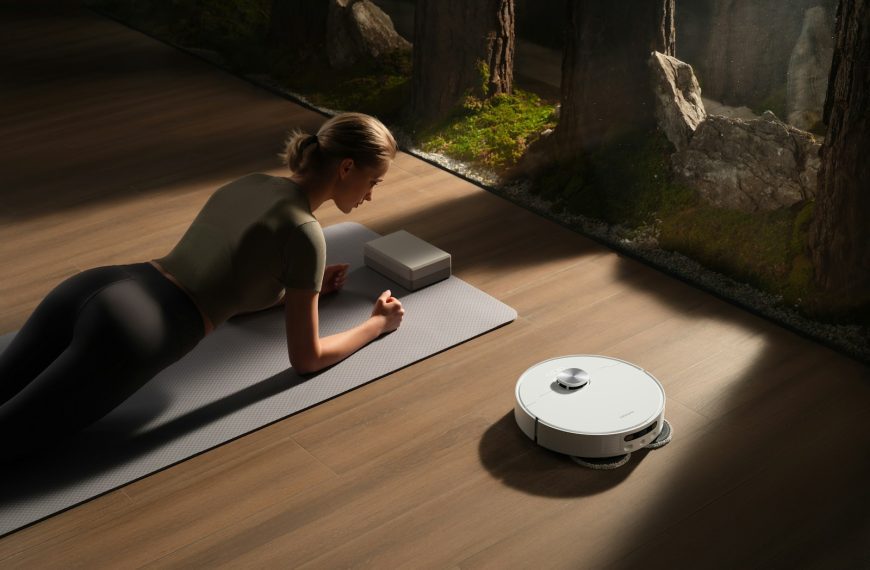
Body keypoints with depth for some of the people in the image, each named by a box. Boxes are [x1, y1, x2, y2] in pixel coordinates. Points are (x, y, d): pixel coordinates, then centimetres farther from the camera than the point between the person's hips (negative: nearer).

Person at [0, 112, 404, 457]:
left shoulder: (248, 184, 23)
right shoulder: (305, 232, -1)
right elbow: (306, 358, 6)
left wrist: (305, 286, 41)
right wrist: (379, 323, 20)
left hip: (89, 290, 9)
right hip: (131, 330, -8)